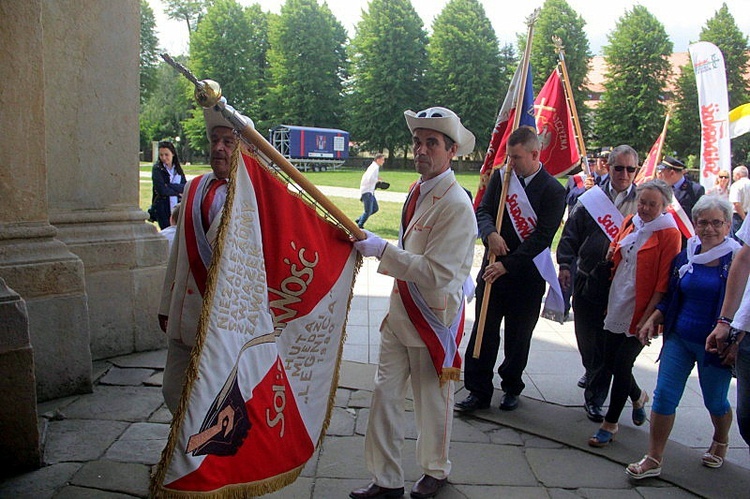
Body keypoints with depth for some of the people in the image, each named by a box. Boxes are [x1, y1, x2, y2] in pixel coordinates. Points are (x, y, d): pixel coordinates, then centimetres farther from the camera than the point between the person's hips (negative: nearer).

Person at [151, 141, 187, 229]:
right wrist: (178, 192, -5)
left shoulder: (177, 169, 9)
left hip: (178, 209, 4)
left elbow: (186, 187, -4)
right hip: (163, 210, -3)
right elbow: (162, 190, -14)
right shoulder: (157, 169, -4)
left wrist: (169, 186, -16)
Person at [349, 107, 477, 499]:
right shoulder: (418, 191, 6)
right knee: (385, 394, 9)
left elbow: (437, 273, -27)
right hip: (400, 311, 7)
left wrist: (382, 250, -25)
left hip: (434, 317, -7)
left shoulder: (456, 205, -21)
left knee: (432, 401, 12)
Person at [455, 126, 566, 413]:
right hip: (493, 268, 3)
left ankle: (512, 387, 31)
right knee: (483, 331, 3)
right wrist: (490, 233, -19)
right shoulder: (500, 176, 4)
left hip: (526, 275, -3)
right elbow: (483, 211, 4)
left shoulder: (554, 191, -9)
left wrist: (507, 265, -20)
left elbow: (542, 236, -14)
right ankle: (479, 391, 14)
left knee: (518, 336, 11)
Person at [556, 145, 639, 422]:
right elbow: (571, 234, 5)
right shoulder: (592, 198, 4)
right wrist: (565, 264, -6)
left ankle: (594, 398, 15)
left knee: (607, 344, 2)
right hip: (587, 282, 2)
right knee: (585, 337, 13)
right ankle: (592, 372, 43)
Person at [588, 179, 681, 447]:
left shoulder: (669, 234, -10)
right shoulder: (630, 223, 7)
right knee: (611, 362, 12)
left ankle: (610, 423, 13)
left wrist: (648, 317, -16)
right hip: (617, 306, 6)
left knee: (621, 365, -3)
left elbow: (664, 282, -12)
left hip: (640, 312, -6)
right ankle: (638, 396, 42)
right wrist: (609, 302, 12)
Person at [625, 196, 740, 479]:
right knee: (664, 395, -2)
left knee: (715, 401, 14)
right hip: (679, 338, 3)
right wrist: (653, 319, 0)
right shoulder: (685, 256, 4)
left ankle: (720, 442, 46)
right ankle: (653, 460, 5)